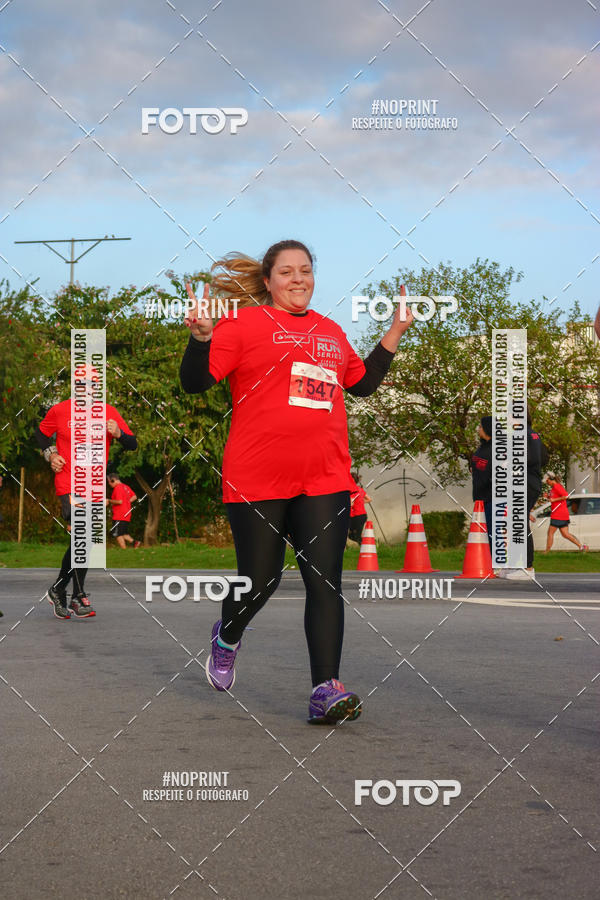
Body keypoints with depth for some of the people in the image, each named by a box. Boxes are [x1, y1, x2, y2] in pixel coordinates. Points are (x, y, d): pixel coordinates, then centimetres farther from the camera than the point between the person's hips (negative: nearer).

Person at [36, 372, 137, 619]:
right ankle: (79, 597, -9)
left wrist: (118, 434, -17)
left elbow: (132, 444, 3)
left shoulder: (109, 413, 3)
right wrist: (50, 454, 0)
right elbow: (41, 433, 17)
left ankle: (59, 589, 27)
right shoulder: (60, 411, -1)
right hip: (68, 485, -4)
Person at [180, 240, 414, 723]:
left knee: (325, 582, -6)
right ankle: (227, 637, 38)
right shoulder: (243, 323, 0)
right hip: (257, 480, -4)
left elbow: (363, 382, 32)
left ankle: (326, 689, -8)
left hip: (325, 479, 4)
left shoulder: (331, 331, 18)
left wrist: (395, 332, 26)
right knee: (259, 581, 5)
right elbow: (195, 382, -6)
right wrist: (201, 334, -23)